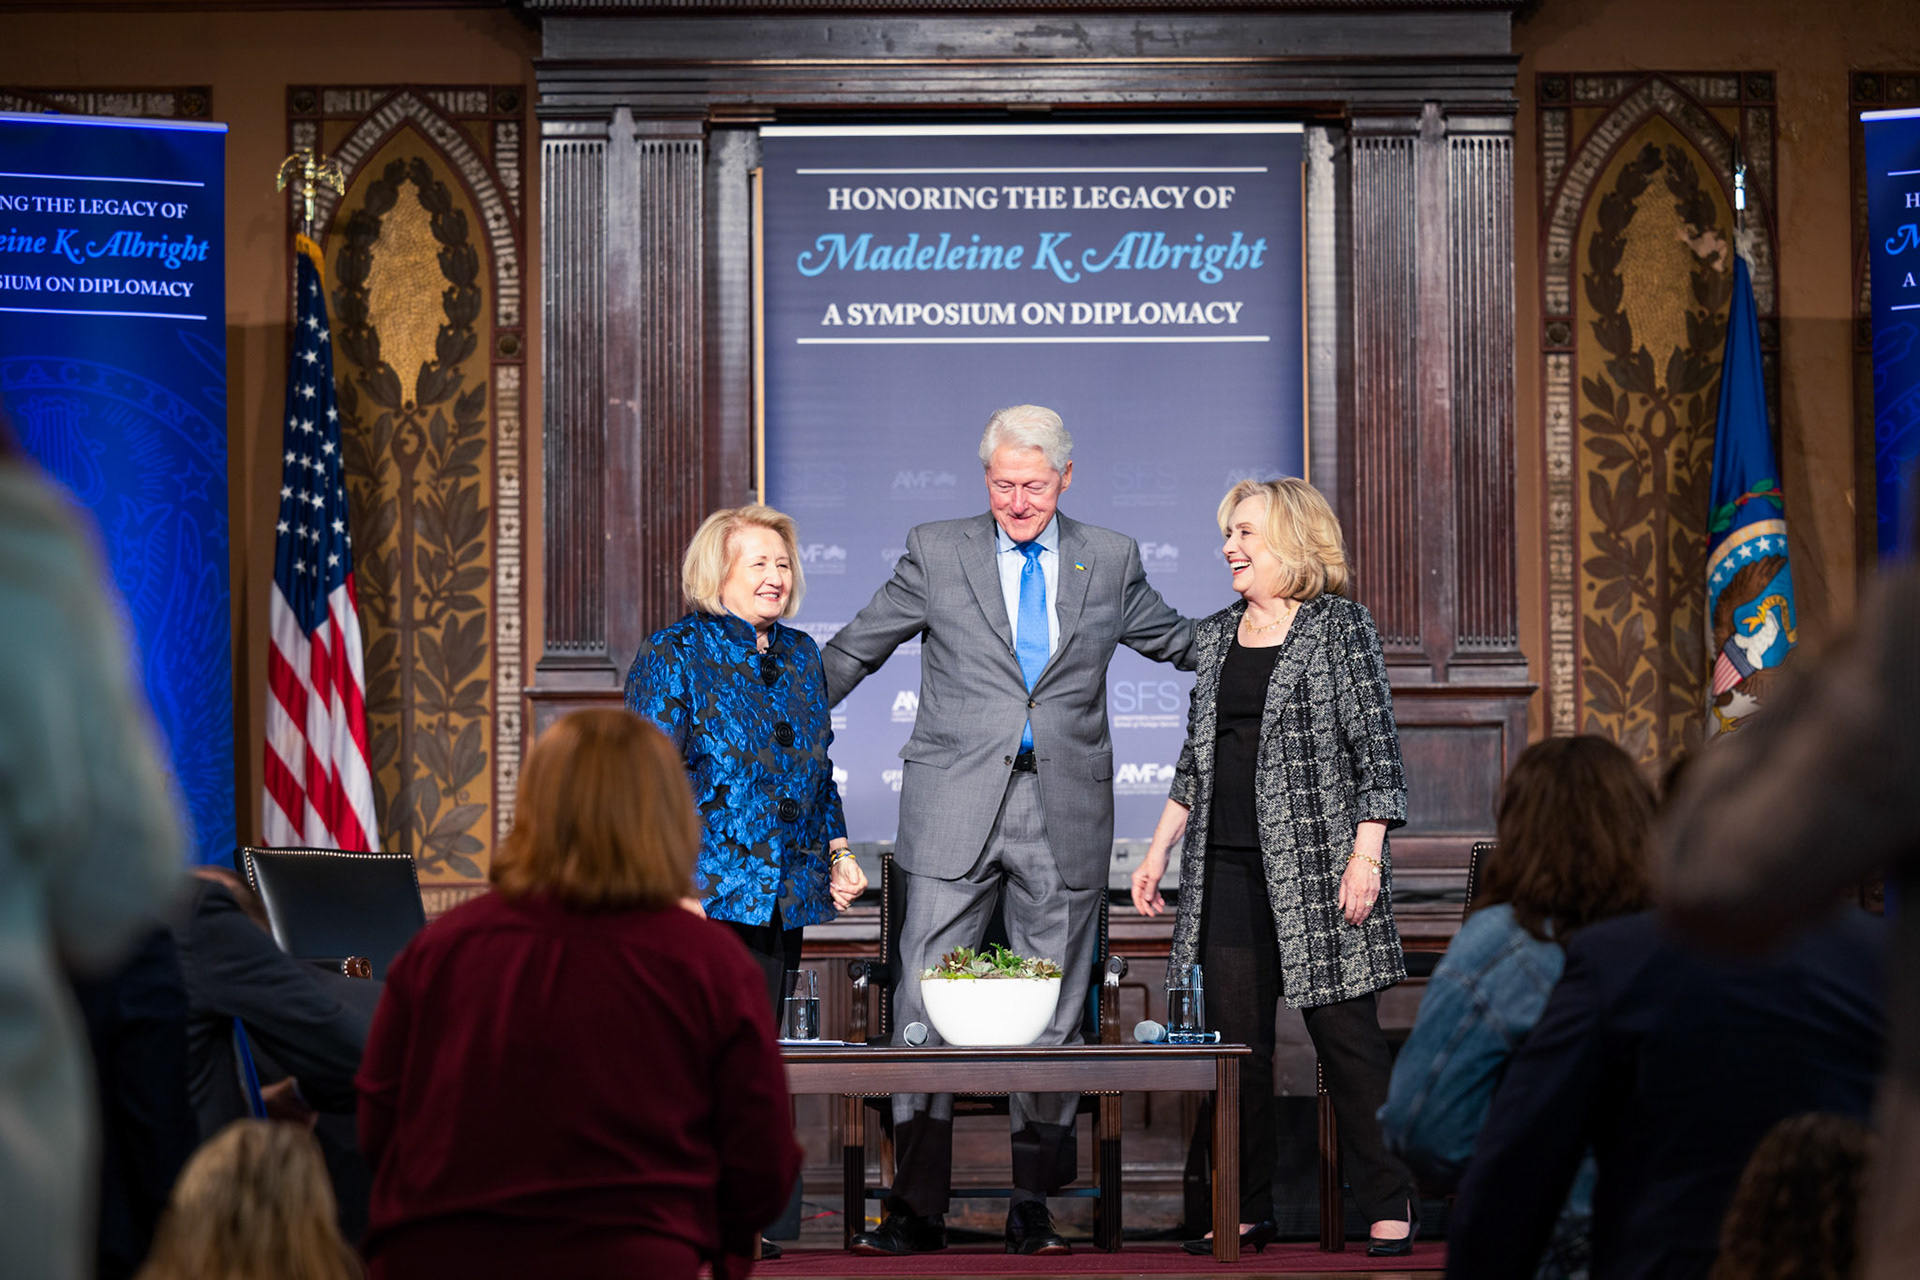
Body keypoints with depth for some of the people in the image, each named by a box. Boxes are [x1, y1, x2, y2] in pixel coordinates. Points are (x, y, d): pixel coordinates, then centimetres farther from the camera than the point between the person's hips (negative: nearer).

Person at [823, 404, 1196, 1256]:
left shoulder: (1109, 562, 9)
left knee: (1052, 1011, 5)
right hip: (957, 805, -1)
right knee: (925, 1001, -5)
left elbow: (1183, 644, 24)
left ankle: (1033, 1205, 15)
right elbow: (851, 653, 12)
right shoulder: (936, 554, 5)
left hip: (1065, 810, 1)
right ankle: (917, 1206, 1)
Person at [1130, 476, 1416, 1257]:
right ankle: (1245, 1209, 10)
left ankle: (1387, 1205, 6)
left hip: (1316, 866, -5)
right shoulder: (1216, 636, 14)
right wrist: (1158, 851, 16)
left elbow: (1376, 748, -6)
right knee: (1235, 1038, 4)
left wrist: (1366, 855, -14)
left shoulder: (1340, 626, -2)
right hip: (1228, 870, 5)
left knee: (1345, 1032, -2)